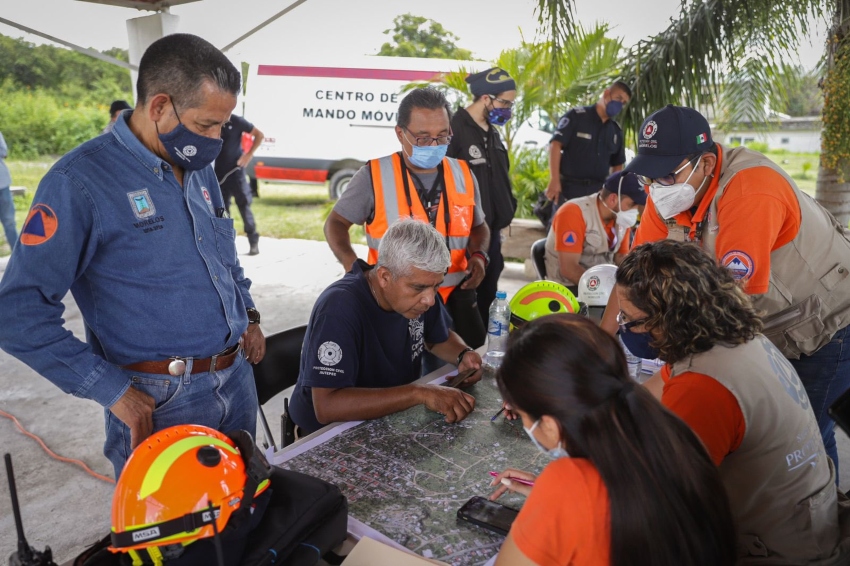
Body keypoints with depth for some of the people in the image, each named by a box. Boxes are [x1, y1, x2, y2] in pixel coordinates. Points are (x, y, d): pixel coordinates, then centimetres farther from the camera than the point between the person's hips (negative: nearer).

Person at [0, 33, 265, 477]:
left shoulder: (200, 170, 7)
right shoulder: (81, 181, -15)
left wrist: (247, 314, 11)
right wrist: (112, 390, -18)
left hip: (239, 379, 7)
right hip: (160, 401, -6)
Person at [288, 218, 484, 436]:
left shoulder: (415, 286, -6)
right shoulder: (339, 309, -25)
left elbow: (440, 339, 11)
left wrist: (464, 355, -10)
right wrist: (420, 393, -34)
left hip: (396, 418, 6)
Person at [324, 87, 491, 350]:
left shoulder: (463, 175, 3)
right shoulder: (374, 176, -8)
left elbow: (478, 227, 17)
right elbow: (336, 223, 0)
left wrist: (478, 255, -5)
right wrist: (351, 263, -18)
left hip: (455, 295, 4)